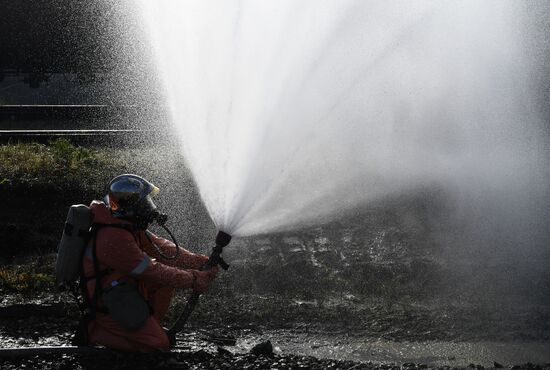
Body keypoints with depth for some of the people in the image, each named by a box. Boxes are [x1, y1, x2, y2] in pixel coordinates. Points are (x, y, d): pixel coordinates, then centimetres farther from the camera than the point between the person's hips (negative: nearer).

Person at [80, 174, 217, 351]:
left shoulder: (129, 225, 0)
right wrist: (193, 280, -15)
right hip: (109, 307, -10)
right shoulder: (115, 239, -30)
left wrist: (200, 262, -1)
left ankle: (149, 327, 13)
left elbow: (159, 246, 5)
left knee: (168, 276, 4)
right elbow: (153, 272, -25)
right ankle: (92, 331, -3)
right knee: (158, 344, -11)